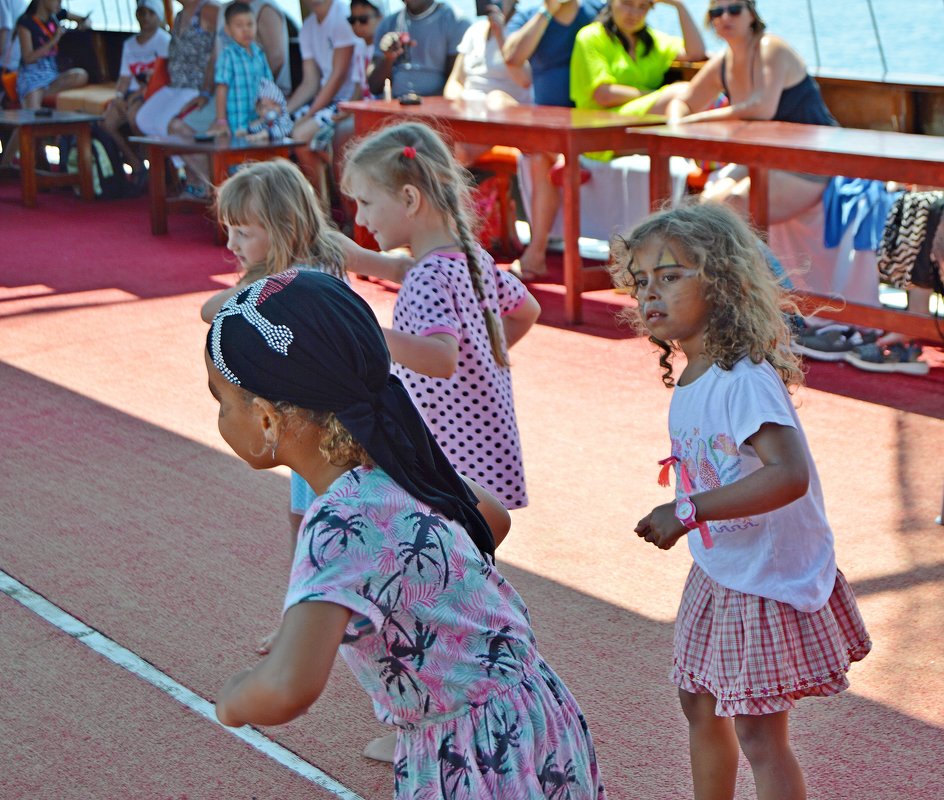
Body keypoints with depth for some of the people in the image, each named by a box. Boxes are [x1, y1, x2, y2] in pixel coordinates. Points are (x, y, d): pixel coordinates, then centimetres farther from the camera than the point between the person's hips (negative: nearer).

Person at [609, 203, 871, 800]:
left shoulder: (744, 380, -27)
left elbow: (790, 475, -38)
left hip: (768, 583, -9)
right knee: (700, 705, 22)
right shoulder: (687, 381, 1)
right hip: (716, 577, 9)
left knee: (759, 733, 1)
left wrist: (688, 512, -35)